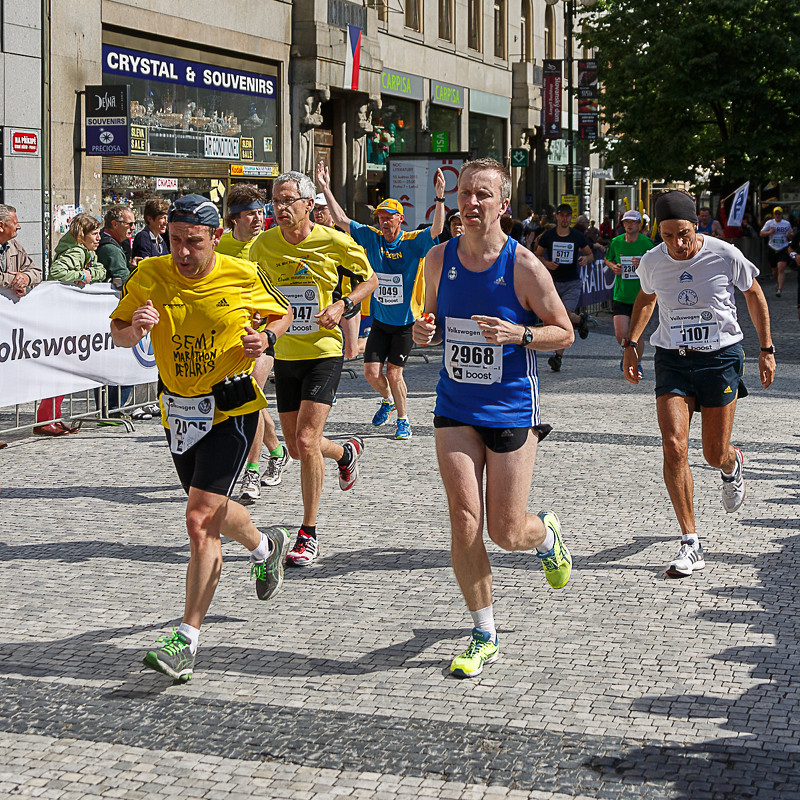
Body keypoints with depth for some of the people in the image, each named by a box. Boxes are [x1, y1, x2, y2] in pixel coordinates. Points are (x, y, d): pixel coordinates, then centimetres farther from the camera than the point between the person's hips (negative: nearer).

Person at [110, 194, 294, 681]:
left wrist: (265, 337, -13)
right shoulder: (151, 275, -6)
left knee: (200, 521, -15)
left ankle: (187, 640, -11)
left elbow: (282, 314, 8)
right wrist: (135, 328, -21)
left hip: (232, 409, -5)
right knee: (214, 513, 22)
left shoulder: (243, 276, -10)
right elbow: (118, 333, 2)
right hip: (179, 412, 5)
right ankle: (266, 545, 56)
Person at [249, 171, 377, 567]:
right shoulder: (263, 244, -2)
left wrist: (343, 305, -12)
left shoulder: (334, 242, -10)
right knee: (297, 448, 10)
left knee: (306, 441, -15)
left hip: (324, 352, -4)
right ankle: (347, 451, 45)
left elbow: (370, 278, 5)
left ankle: (308, 535, -3)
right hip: (285, 353, 4)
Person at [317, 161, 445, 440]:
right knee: (372, 372, 0)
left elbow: (436, 229, -25)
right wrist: (326, 189, -4)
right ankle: (388, 399, 33)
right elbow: (341, 219, 3)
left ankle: (403, 419, 15)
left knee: (393, 372, -4)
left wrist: (439, 198, -38)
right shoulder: (372, 238, 1)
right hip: (379, 320, 4)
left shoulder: (413, 242, -9)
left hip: (406, 322, -4)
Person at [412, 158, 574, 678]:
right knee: (464, 522, -7)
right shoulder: (440, 259, 1)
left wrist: (519, 334, -22)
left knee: (506, 532, 1)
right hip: (455, 407, 3)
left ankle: (547, 535, 40)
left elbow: (564, 333, -4)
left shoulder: (524, 266, -11)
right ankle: (486, 638, 7)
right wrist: (423, 332, -7)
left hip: (511, 409, -3)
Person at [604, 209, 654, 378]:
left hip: (641, 295, -1)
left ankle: (637, 363, 24)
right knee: (620, 334, -6)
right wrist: (613, 266, -2)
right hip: (621, 295, 1)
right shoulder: (616, 242, 2)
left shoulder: (647, 243, -4)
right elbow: (608, 259, 20)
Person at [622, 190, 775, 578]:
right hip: (672, 360, 2)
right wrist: (631, 345, 10)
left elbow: (754, 294, 5)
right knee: (674, 446, -16)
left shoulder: (725, 256, -13)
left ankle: (732, 465, 48)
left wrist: (766, 349, 6)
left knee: (715, 455, 5)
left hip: (721, 357, -2)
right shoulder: (651, 262, -5)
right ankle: (690, 544, -9)